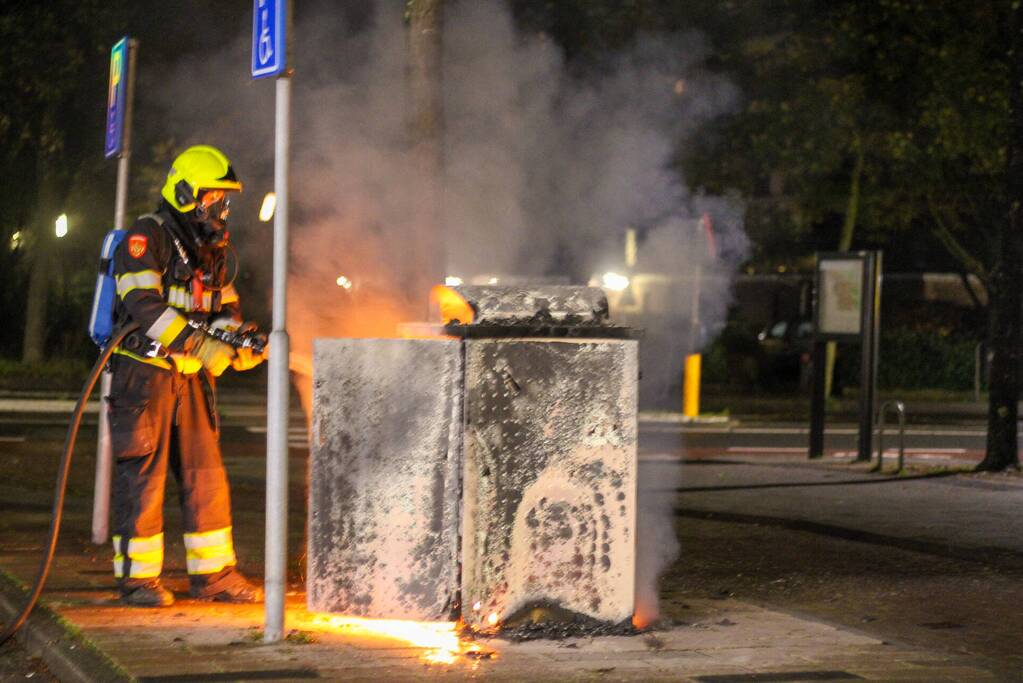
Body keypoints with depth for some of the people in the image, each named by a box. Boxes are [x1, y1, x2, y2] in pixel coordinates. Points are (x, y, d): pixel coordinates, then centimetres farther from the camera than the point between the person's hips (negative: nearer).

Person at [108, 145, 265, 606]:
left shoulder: (213, 249, 14)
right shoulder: (147, 238, -12)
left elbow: (225, 309, 18)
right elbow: (143, 305, -23)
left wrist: (240, 344, -5)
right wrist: (199, 345, -30)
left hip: (191, 377, 8)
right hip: (144, 372, -7)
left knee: (206, 474, 7)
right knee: (143, 474, -4)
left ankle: (213, 573, 14)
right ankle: (137, 576, 3)